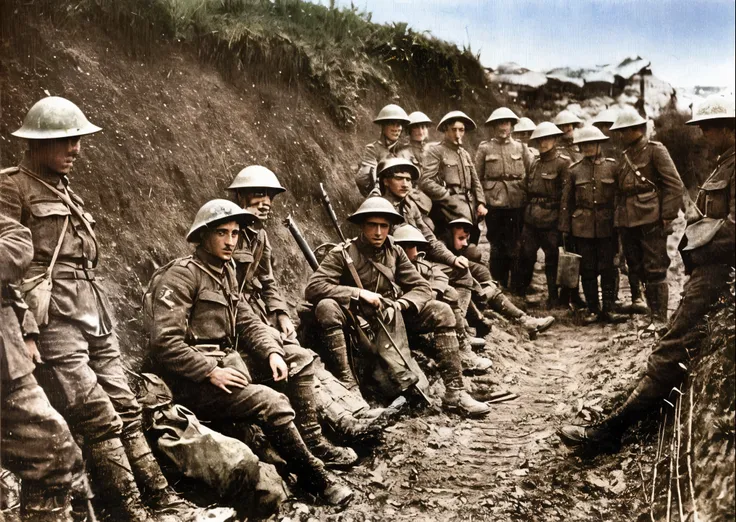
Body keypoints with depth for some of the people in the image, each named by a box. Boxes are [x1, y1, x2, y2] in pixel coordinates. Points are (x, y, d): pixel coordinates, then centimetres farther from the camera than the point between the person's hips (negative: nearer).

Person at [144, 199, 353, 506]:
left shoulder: (226, 273, 15)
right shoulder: (182, 274, -11)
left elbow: (247, 322, 15)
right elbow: (163, 342, -19)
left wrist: (273, 352, -4)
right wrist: (211, 372, -21)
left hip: (226, 363, 9)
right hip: (191, 382, -9)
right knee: (270, 402, -24)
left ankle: (318, 442, -2)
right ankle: (317, 481, -12)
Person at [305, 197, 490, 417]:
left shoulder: (395, 252, 4)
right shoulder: (343, 254, -9)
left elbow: (422, 288, 0)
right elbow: (313, 288, -21)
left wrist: (399, 304, -20)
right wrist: (359, 293, -26)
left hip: (391, 319, 4)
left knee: (442, 312, -14)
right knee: (327, 307, -34)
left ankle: (454, 392, -15)